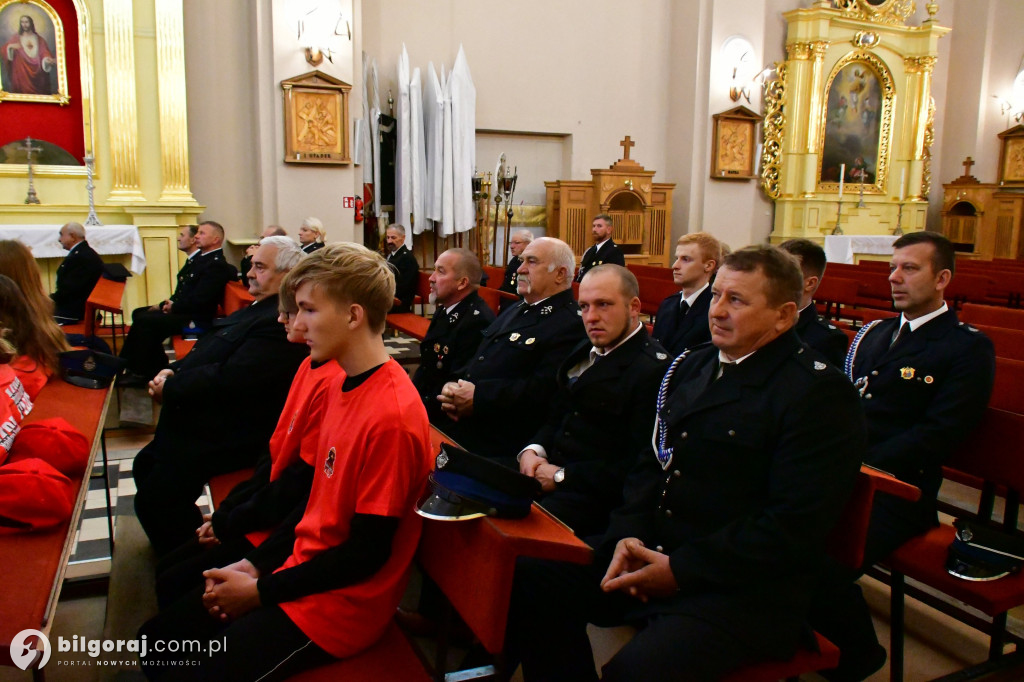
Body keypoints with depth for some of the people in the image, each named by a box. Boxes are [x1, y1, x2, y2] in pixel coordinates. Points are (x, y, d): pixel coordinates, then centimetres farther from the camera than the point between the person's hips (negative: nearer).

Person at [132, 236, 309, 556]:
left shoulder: (280, 324, -24)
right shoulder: (257, 309, 11)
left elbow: (228, 379, -27)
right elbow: (207, 353, 16)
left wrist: (170, 388, -14)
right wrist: (173, 371, -3)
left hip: (228, 437, -11)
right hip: (204, 422, 11)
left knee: (153, 499, -12)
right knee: (144, 466, 23)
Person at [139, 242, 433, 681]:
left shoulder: (391, 416, -26)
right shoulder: (342, 384, 4)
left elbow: (368, 551, -22)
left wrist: (260, 590, -14)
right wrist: (255, 563, 3)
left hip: (339, 603, -9)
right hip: (303, 567, 9)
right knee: (159, 638, 13)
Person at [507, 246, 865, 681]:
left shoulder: (820, 394, -13)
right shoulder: (692, 365, 12)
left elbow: (794, 526, -19)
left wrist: (680, 570, -18)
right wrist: (631, 532, -4)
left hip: (744, 588, -7)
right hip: (653, 550, 8)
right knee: (533, 576, -3)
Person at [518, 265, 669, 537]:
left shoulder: (654, 370, -14)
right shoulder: (585, 353, 14)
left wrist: (562, 476, -16)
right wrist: (533, 450, -1)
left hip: (596, 497, -8)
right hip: (548, 469, 8)